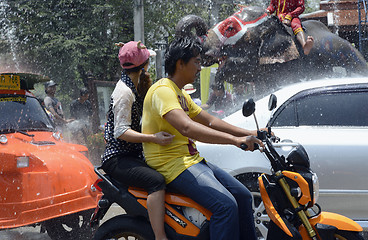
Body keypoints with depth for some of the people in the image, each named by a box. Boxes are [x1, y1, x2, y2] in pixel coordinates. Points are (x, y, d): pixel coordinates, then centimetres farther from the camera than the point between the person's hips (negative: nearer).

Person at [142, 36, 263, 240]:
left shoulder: (181, 94, 18)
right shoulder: (163, 91, -17)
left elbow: (209, 121, 22)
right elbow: (187, 127, -32)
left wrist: (249, 134, 10)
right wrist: (235, 140, -39)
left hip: (192, 160, 11)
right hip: (172, 164, -11)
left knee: (243, 196, 6)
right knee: (225, 204, -25)